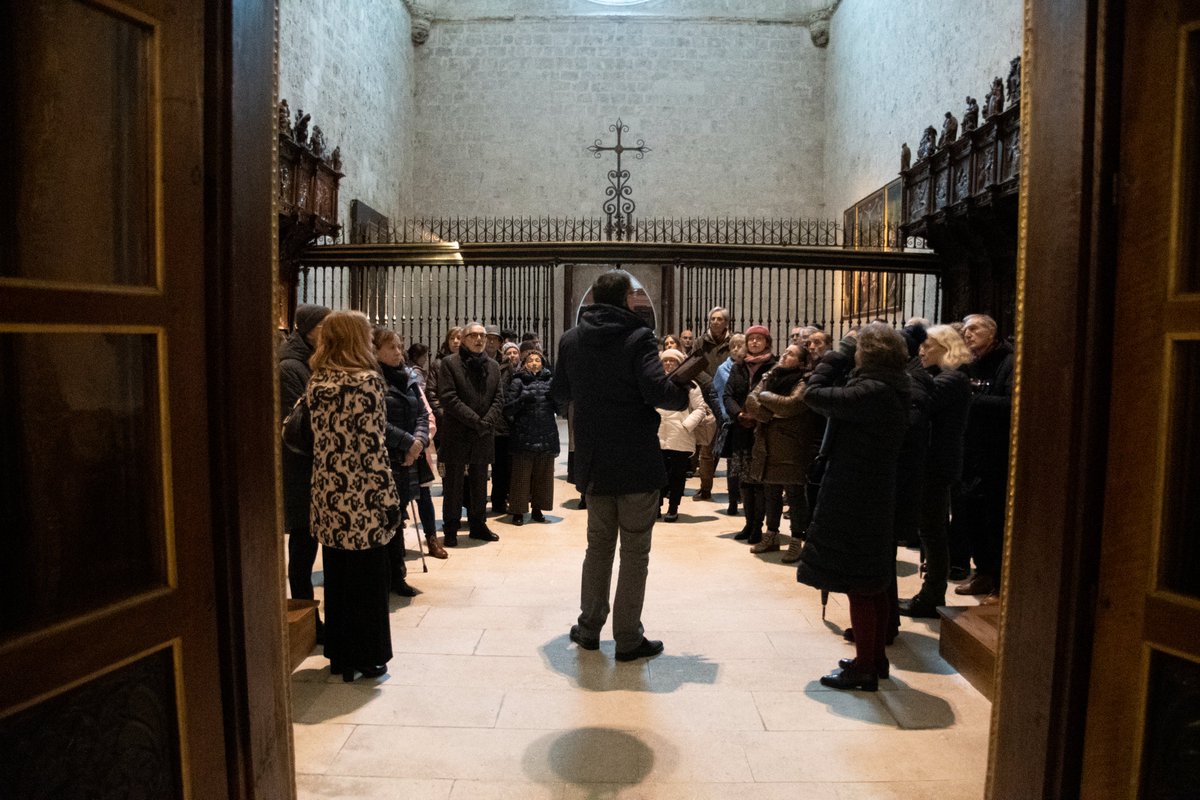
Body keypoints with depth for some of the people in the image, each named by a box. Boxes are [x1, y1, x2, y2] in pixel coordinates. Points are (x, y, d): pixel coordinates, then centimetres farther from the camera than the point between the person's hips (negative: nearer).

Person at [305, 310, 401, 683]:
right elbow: (372, 446, -17)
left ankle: (338, 654, 28)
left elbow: (320, 439, 10)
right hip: (362, 500, -6)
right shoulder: (366, 382, -14)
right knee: (368, 578, 7)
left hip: (328, 497, 7)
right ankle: (366, 657, 17)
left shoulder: (315, 383, 7)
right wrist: (389, 497, -11)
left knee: (336, 575, 16)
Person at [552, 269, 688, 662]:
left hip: (594, 463, 5)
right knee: (635, 550, 6)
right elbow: (657, 390, -24)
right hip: (637, 462, -5)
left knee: (598, 544, 19)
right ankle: (628, 639, 14)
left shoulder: (571, 340, 3)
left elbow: (559, 392, 13)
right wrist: (685, 394, -4)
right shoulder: (637, 338, -13)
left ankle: (590, 627, 27)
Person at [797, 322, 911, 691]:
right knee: (873, 584, 18)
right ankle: (875, 658, 31)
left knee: (858, 585, 0)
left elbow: (814, 395, -20)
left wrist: (828, 362, -3)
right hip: (876, 495, 10)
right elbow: (844, 402, 12)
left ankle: (864, 667, 11)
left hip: (852, 499, -10)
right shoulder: (891, 390, 9)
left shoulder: (873, 392, -22)